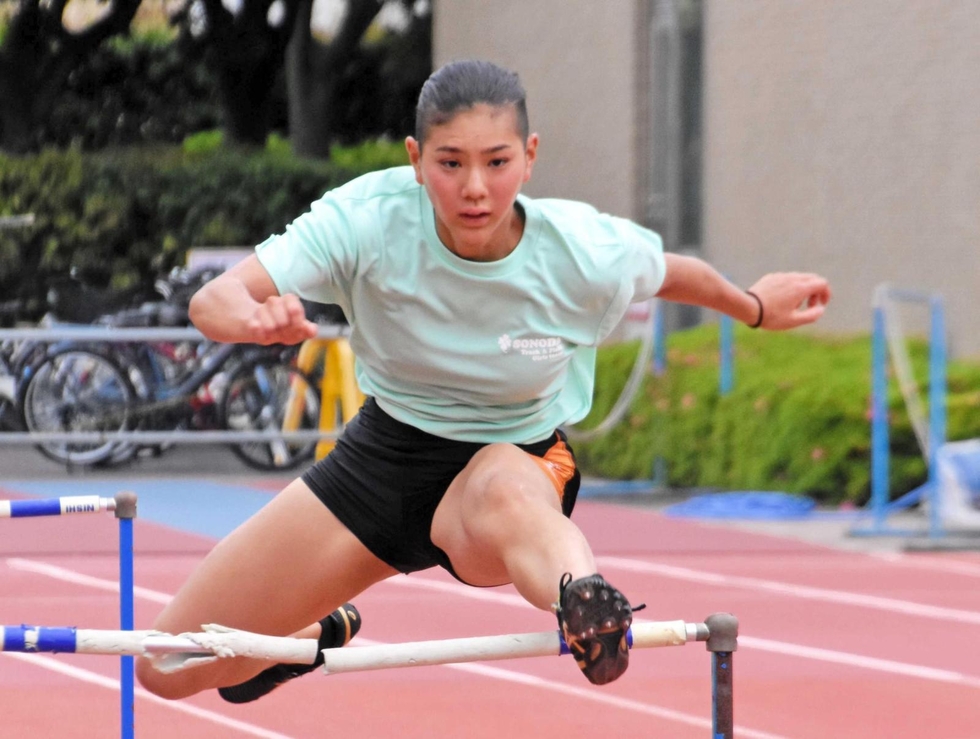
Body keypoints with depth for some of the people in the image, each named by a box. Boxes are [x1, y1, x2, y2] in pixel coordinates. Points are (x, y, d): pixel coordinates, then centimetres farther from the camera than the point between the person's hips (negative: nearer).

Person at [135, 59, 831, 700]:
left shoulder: (592, 257, -22)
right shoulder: (370, 219, -24)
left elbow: (671, 273, 4)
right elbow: (212, 301, -32)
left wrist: (754, 307, 22)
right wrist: (255, 317, -56)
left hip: (519, 461, -3)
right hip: (383, 454, 3)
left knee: (502, 494, -44)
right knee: (170, 667, 6)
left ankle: (588, 599, -77)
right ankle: (323, 634, 39)